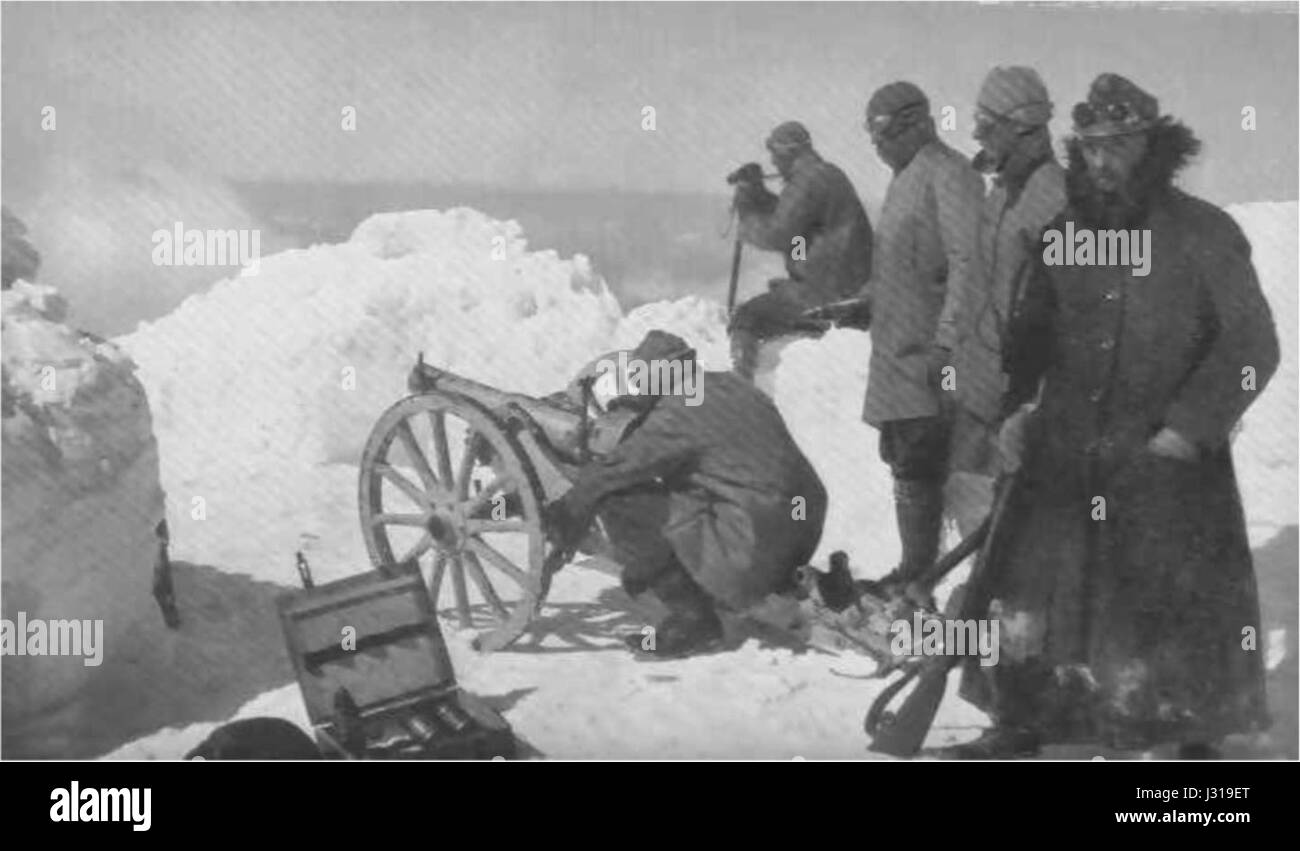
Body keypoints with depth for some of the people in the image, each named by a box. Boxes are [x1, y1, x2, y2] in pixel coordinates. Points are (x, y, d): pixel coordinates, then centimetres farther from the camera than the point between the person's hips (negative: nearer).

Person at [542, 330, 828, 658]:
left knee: (618, 502, -7)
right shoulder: (734, 387, 15)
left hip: (750, 563, -10)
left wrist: (566, 512, 12)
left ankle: (692, 618, -1)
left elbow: (610, 472, -6)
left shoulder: (677, 415, -11)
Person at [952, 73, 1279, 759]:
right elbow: (1031, 331, 17)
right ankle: (1020, 720, 24)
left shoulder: (1204, 233, -7)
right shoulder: (1062, 232, 7)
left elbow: (1250, 347, -7)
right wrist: (1013, 402, 2)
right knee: (1028, 587, 7)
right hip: (1064, 455, 4)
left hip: (1167, 462, -4)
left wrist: (1188, 427, -13)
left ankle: (1197, 733, 24)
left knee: (1183, 601, 5)